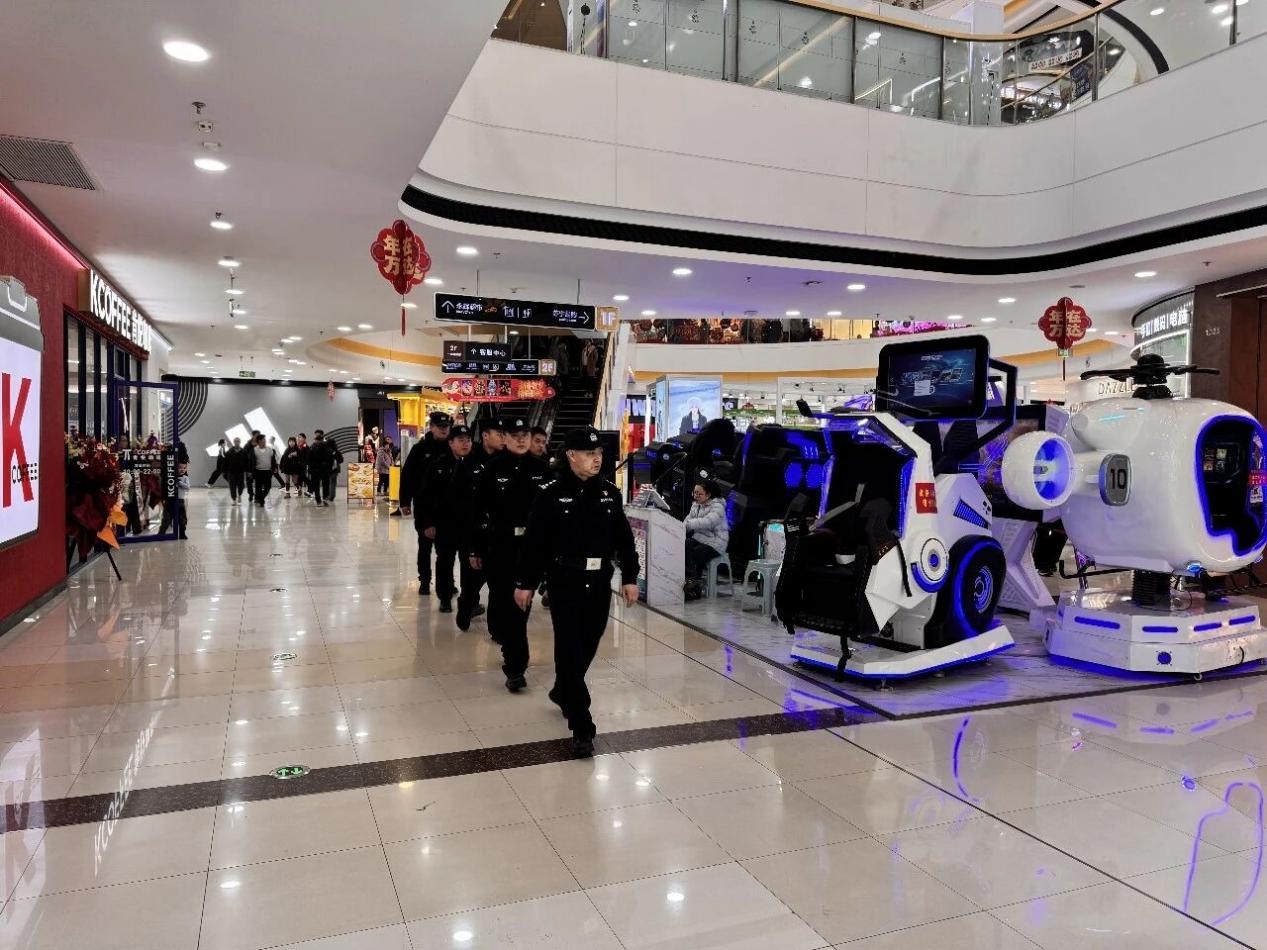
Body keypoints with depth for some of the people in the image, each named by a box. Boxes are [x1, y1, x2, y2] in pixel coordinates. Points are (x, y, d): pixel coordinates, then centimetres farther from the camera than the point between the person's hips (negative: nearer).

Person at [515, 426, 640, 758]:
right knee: (570, 651, -6)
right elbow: (534, 542, -6)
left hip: (599, 583, 5)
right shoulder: (552, 495, -8)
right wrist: (524, 583, -6)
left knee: (588, 647, 16)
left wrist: (629, 577, 6)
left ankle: (562, 693, 43)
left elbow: (624, 538, 9)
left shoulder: (609, 493, 5)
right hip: (565, 583, -4)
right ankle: (582, 728, -1)